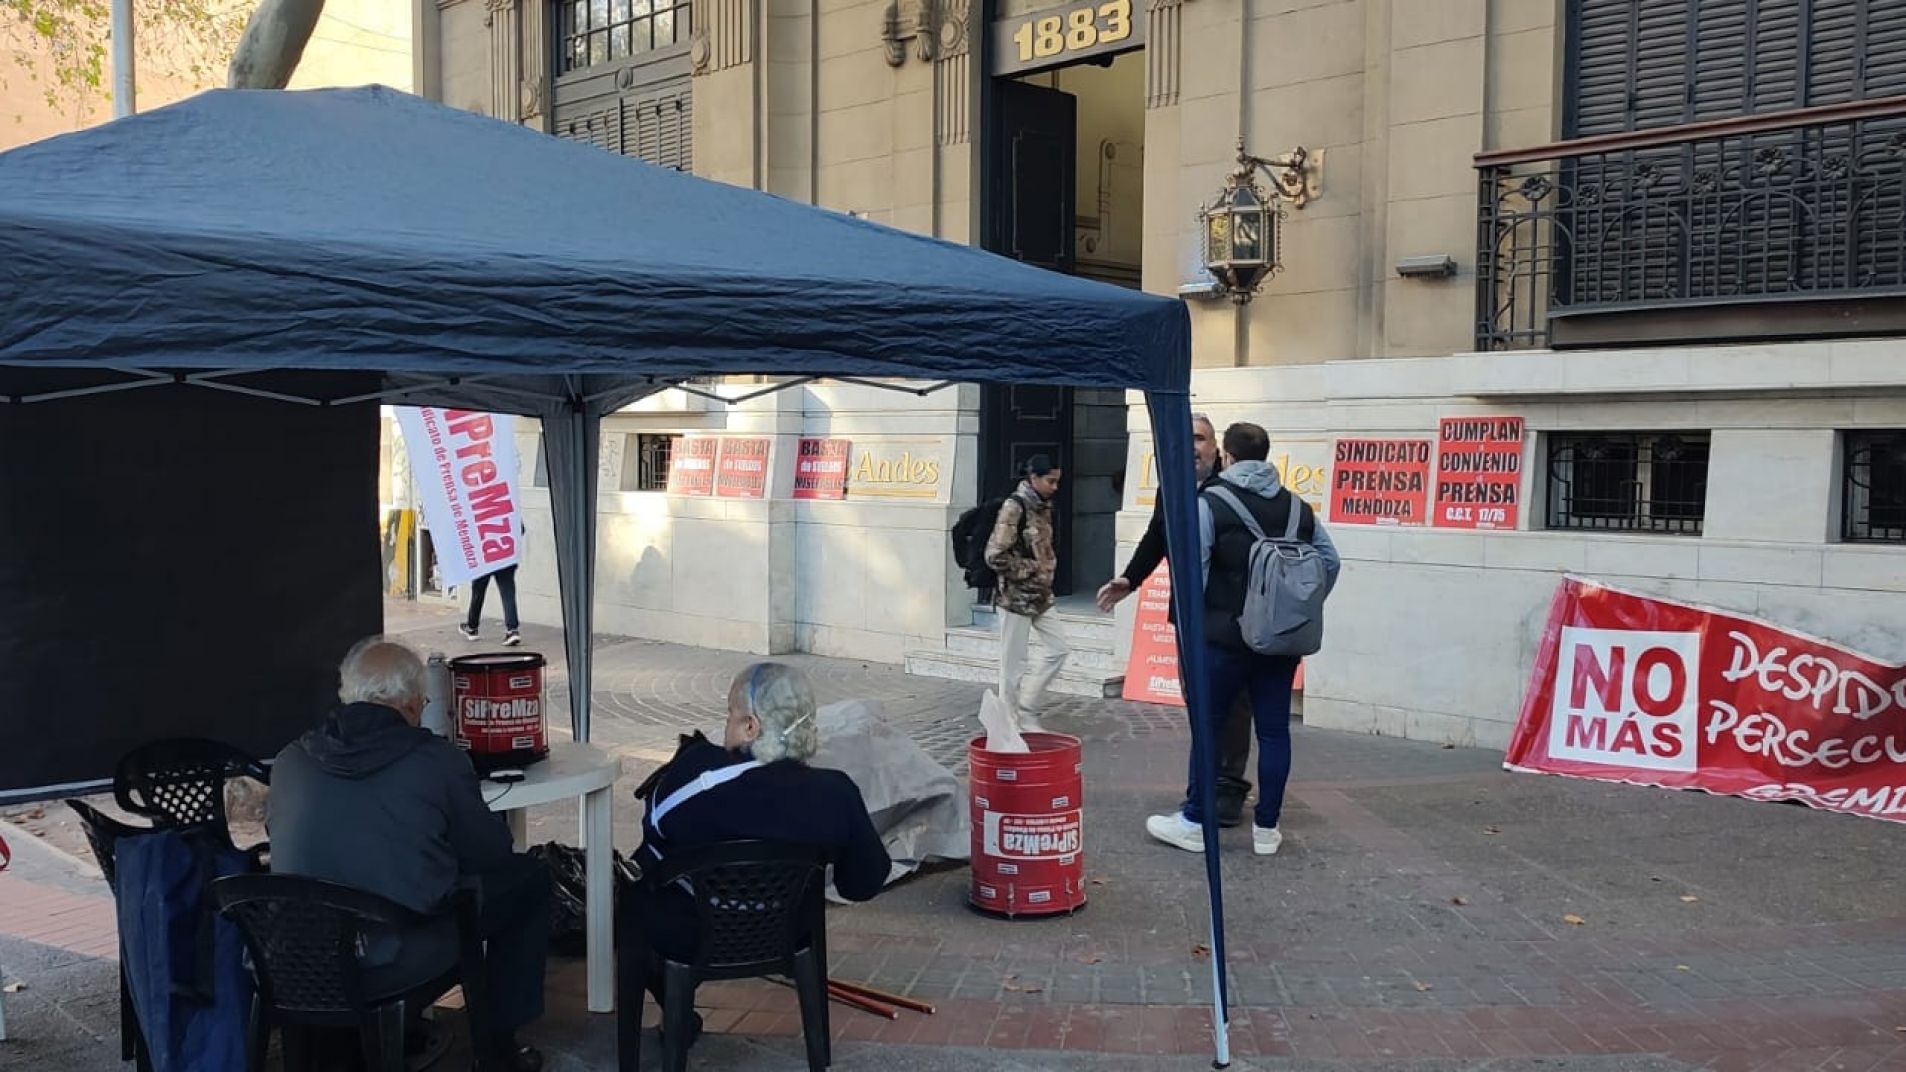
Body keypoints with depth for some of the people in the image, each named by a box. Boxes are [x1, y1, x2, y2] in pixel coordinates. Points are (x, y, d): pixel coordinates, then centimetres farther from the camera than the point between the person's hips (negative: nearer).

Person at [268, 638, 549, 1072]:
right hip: (400, 962, -5)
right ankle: (502, 1031, 23)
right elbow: (489, 852, -1)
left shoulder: (290, 761, 0)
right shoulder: (439, 760, -12)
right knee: (528, 877, 15)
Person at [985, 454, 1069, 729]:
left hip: (1041, 595, 9)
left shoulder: (1043, 506, 9)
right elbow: (995, 556, -21)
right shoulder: (1014, 507, -16)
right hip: (1016, 597, -9)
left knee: (1059, 648, 9)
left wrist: (1049, 567, 7)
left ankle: (1027, 712, 19)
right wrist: (1030, 570, -14)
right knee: (1014, 663, 0)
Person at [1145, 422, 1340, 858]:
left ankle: (1194, 823, 11)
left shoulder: (1210, 503, -7)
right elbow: (1330, 561, 12)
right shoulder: (1297, 506, 9)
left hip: (1225, 638, -4)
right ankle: (1267, 828, 14)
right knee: (1273, 730, 9)